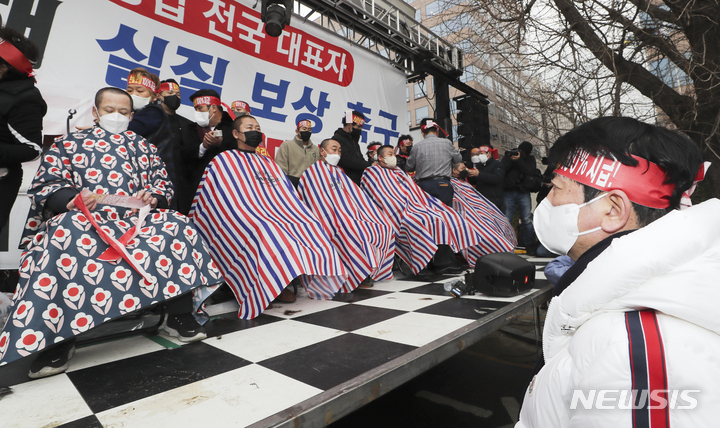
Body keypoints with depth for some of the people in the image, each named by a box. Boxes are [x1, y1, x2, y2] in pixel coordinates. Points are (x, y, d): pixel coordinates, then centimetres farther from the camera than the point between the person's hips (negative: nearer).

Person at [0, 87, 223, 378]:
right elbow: (46, 185, 8)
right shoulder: (68, 144, 21)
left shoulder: (144, 148, 26)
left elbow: (164, 185, 18)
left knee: (178, 225, -29)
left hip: (138, 218, 2)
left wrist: (153, 197, -7)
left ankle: (179, 316, -24)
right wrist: (73, 199, -15)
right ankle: (56, 337, -26)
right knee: (62, 235, -37)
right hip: (86, 219, -1)